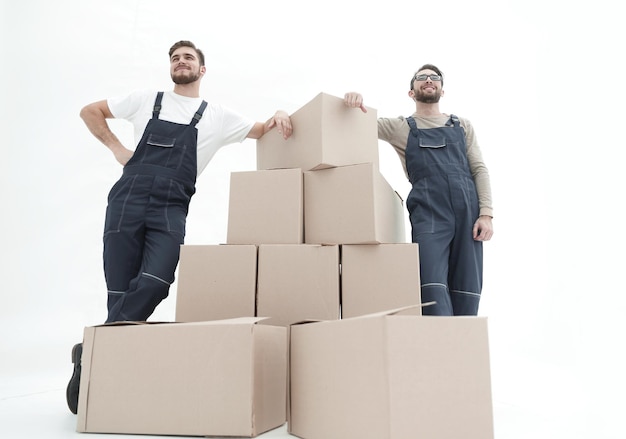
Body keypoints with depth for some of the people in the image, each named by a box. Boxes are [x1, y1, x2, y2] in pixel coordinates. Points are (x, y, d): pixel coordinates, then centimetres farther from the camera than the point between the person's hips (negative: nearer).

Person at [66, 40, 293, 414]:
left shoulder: (217, 116, 16)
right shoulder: (146, 101, 18)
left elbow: (262, 131, 17)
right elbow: (90, 111, 27)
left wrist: (279, 114, -5)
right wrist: (117, 148, 13)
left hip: (171, 209, -1)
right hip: (128, 199, 1)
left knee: (155, 283, -21)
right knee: (120, 291, -4)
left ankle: (90, 352, -8)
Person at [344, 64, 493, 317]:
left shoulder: (463, 126, 22)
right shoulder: (400, 128, 17)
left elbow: (480, 169, 14)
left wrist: (486, 213, 0)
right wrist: (352, 98, -12)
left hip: (468, 213, 3)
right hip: (428, 213, -2)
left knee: (466, 294, -1)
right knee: (433, 291, -16)